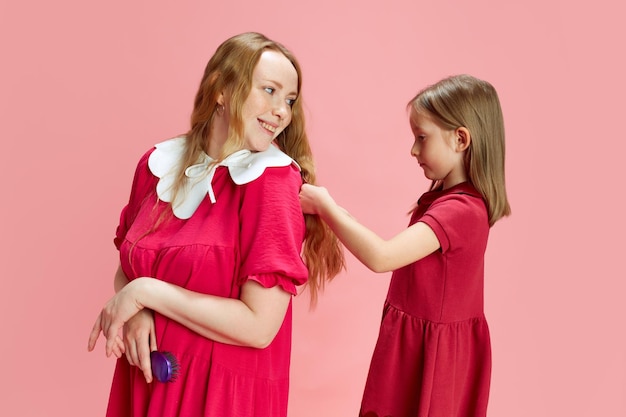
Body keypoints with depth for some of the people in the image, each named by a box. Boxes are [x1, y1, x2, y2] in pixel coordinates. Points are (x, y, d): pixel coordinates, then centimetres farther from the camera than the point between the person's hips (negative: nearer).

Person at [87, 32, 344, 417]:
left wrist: (146, 292, -18)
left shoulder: (273, 180, -17)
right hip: (146, 379, 4)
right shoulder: (158, 164, -3)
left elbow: (259, 326, -21)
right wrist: (134, 311, -12)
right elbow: (127, 268, 8)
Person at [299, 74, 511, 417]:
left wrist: (324, 206, -23)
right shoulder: (448, 197, 8)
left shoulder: (461, 209, -25)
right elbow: (400, 253, 8)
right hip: (417, 338, 9)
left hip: (427, 350, -9)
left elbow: (381, 257, -33)